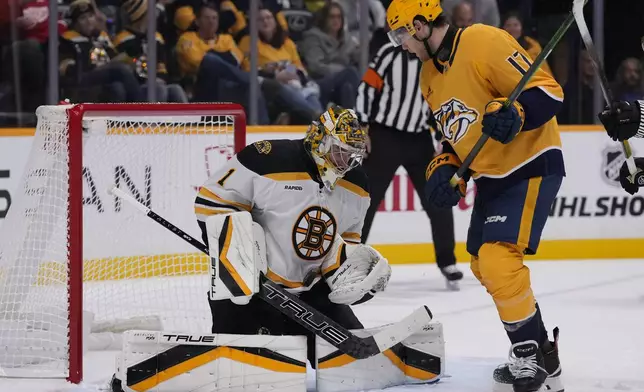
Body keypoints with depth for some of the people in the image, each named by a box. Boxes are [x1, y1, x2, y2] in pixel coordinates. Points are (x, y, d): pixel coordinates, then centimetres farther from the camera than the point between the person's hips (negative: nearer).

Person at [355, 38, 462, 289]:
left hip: (419, 139, 4)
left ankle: (447, 263, 15)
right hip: (384, 136, -4)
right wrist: (362, 128, -10)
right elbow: (367, 88, -7)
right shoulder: (391, 53, -11)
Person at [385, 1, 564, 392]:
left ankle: (535, 356, -10)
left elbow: (548, 92, -23)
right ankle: (536, 349, 31)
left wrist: (512, 114, -40)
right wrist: (444, 168, 2)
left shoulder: (484, 43, -21)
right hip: (491, 176, 10)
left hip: (532, 165, -10)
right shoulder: (430, 74, 9)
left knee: (499, 261, -22)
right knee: (485, 267, 17)